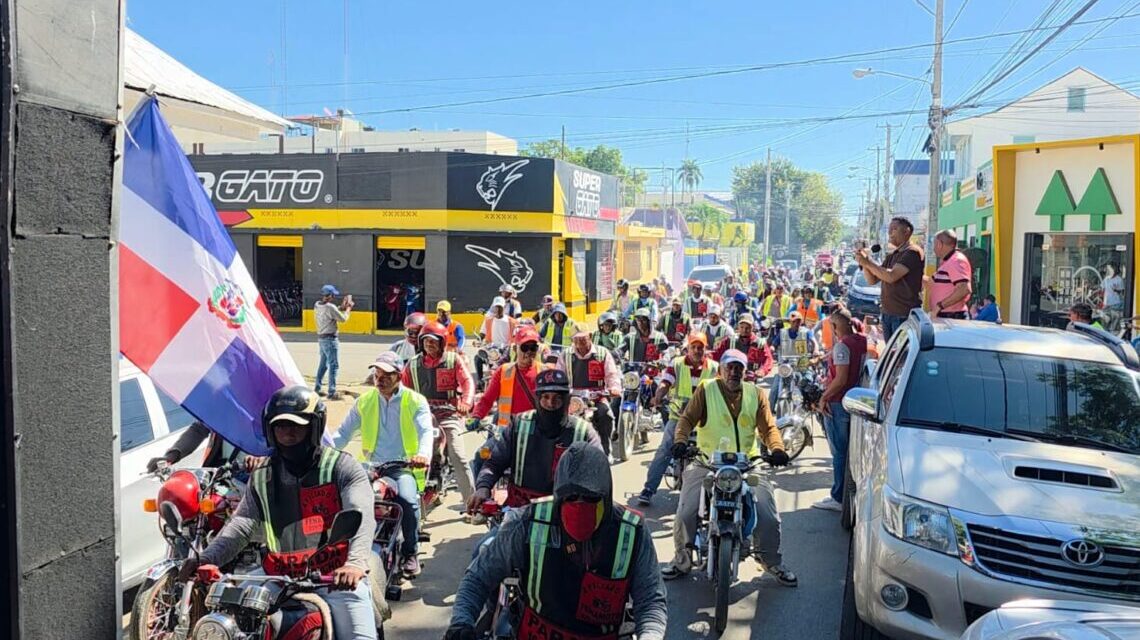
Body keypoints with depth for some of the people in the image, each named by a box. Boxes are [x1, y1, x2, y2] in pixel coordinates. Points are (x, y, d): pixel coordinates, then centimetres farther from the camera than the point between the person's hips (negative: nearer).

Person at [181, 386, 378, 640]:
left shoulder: (341, 466, -1)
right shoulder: (261, 478, 14)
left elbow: (361, 517, -15)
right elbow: (241, 525, 5)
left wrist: (355, 563, -32)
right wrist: (206, 558, -13)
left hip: (339, 579, -4)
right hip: (283, 581, 4)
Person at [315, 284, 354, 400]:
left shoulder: (317, 305, 5)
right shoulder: (330, 307, -20)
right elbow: (343, 319, -12)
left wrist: (341, 306, 12)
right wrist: (348, 308, 2)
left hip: (321, 338, 9)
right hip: (330, 339, -9)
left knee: (323, 364, 21)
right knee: (334, 365, -6)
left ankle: (317, 388, 28)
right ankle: (332, 392, -8)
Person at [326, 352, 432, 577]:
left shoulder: (416, 402, 5)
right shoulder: (364, 401, 15)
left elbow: (425, 432, -11)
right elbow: (344, 433, 10)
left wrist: (423, 454, -34)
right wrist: (324, 446, -13)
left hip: (404, 468, -3)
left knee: (408, 499, -31)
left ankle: (410, 552, -4)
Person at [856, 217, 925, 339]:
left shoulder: (913, 252, -10)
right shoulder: (891, 256, 17)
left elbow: (891, 276, -20)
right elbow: (872, 280, 16)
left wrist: (869, 262, -14)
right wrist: (864, 262, 0)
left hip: (905, 315, -8)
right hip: (887, 314, 8)